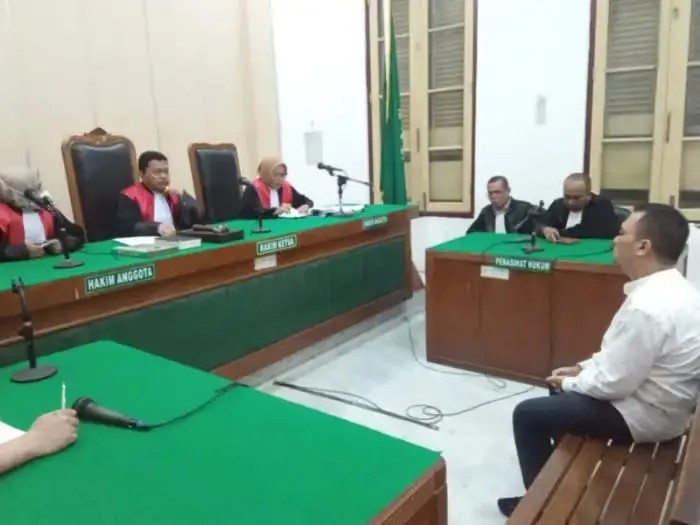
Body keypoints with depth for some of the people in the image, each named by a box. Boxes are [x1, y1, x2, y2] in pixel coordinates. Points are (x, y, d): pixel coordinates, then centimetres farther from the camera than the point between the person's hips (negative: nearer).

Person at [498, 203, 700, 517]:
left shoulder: (647, 308, -33)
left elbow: (613, 384, -26)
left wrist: (570, 382, -8)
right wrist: (584, 367, 7)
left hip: (642, 415, -10)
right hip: (654, 398, 10)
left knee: (527, 414, 1)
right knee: (562, 390, 28)